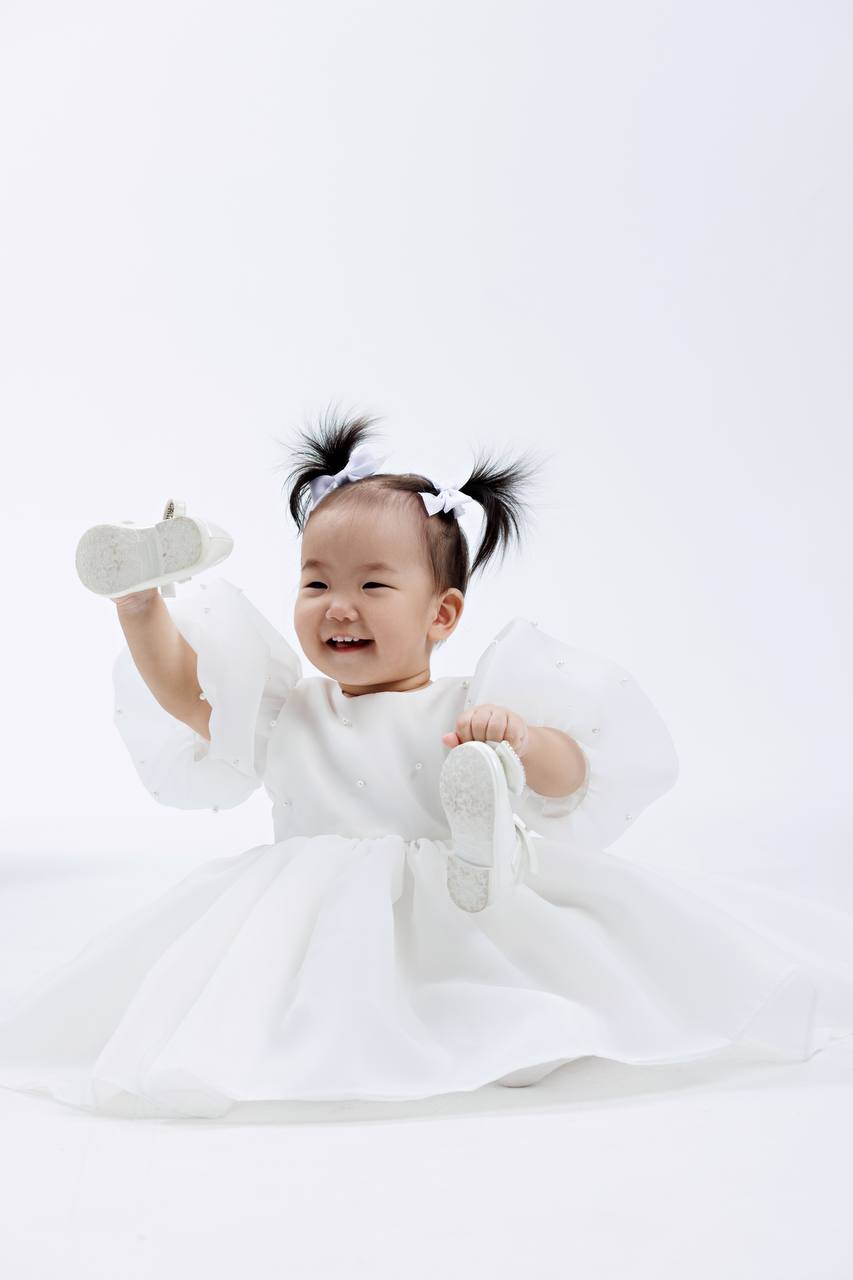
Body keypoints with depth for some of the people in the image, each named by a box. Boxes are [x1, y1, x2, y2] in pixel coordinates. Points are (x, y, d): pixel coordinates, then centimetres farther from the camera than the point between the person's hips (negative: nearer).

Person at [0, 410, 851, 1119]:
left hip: (460, 927, -1)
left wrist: (521, 741, -28)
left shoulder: (468, 709, 2)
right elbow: (181, 687, 4)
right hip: (321, 925, 1)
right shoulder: (285, 711, 12)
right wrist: (140, 604, -11)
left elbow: (574, 777, -7)